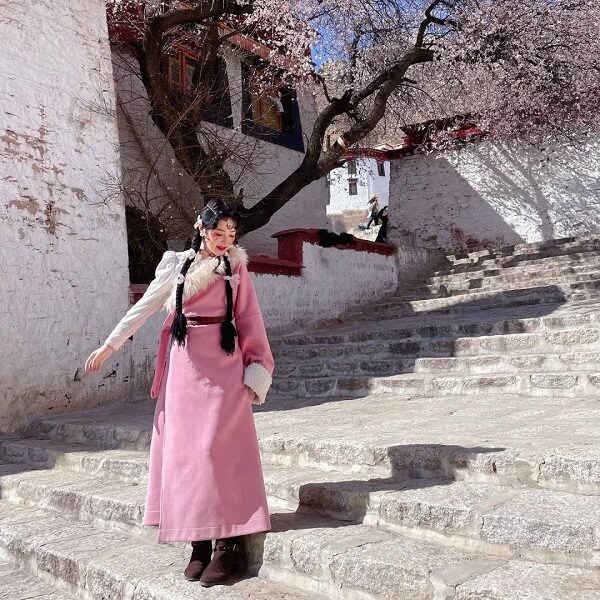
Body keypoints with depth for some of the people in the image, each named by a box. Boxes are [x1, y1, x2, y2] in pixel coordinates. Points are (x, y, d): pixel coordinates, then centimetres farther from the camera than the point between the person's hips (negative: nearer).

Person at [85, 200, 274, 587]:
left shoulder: (236, 268, 5)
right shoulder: (176, 265, 8)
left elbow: (250, 320, 3)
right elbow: (144, 307, 12)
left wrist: (256, 371, -4)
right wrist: (110, 344, 10)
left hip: (224, 366, -2)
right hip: (185, 366, 2)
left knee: (218, 449, -6)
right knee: (184, 450, 2)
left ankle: (228, 544, -2)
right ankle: (199, 542, 10)